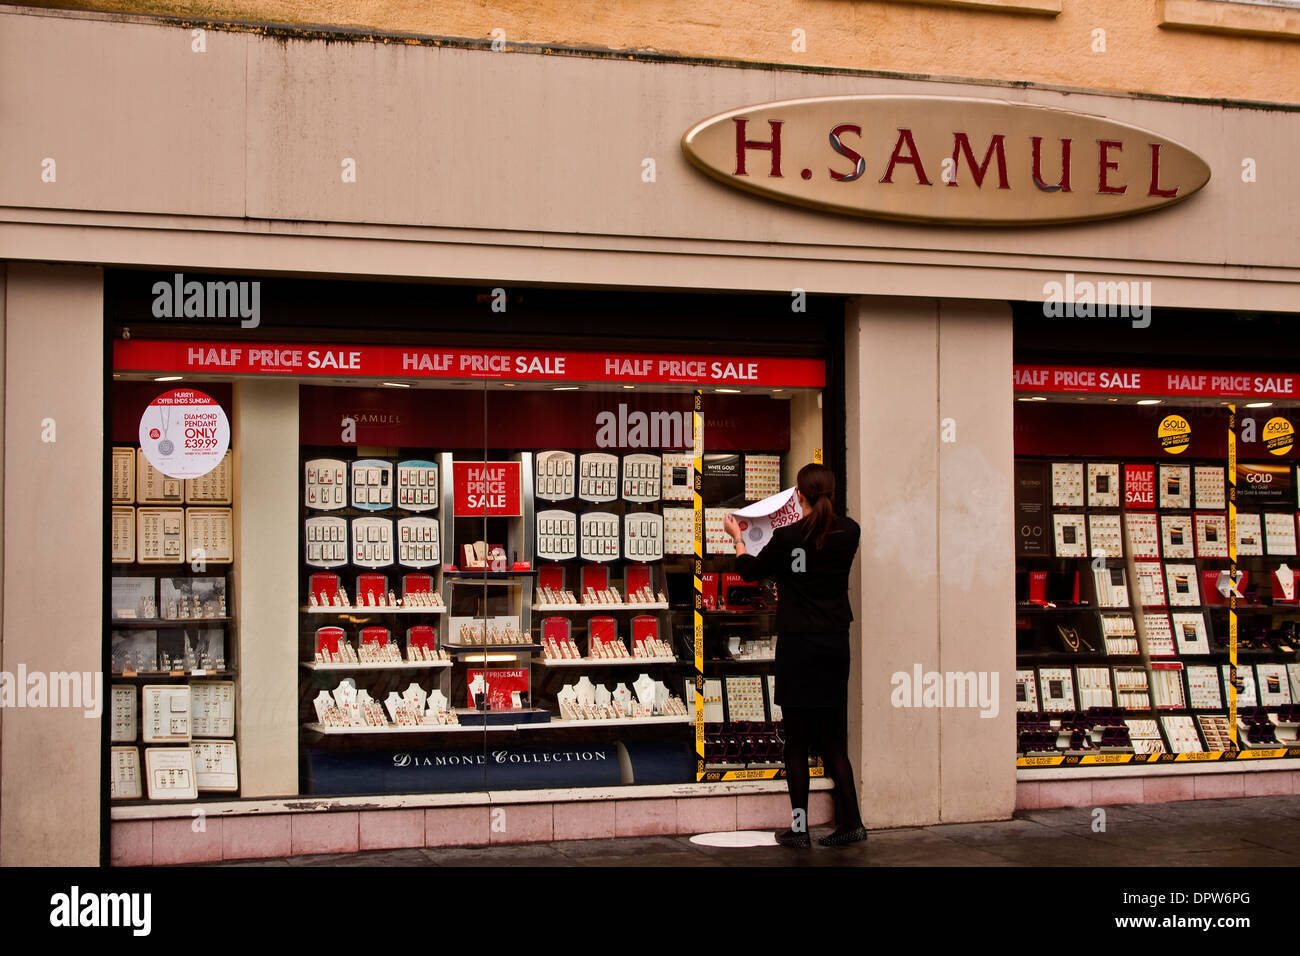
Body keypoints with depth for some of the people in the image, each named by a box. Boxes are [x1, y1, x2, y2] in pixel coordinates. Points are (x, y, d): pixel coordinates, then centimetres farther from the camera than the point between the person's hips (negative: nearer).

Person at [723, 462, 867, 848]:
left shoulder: (787, 537, -13)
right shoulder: (849, 533, -2)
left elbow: (750, 571, 5)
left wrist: (737, 537, 22)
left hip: (798, 645, -4)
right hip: (835, 643, 4)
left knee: (797, 741, 3)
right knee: (832, 740, 12)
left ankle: (799, 828, 6)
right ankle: (851, 821, 9)